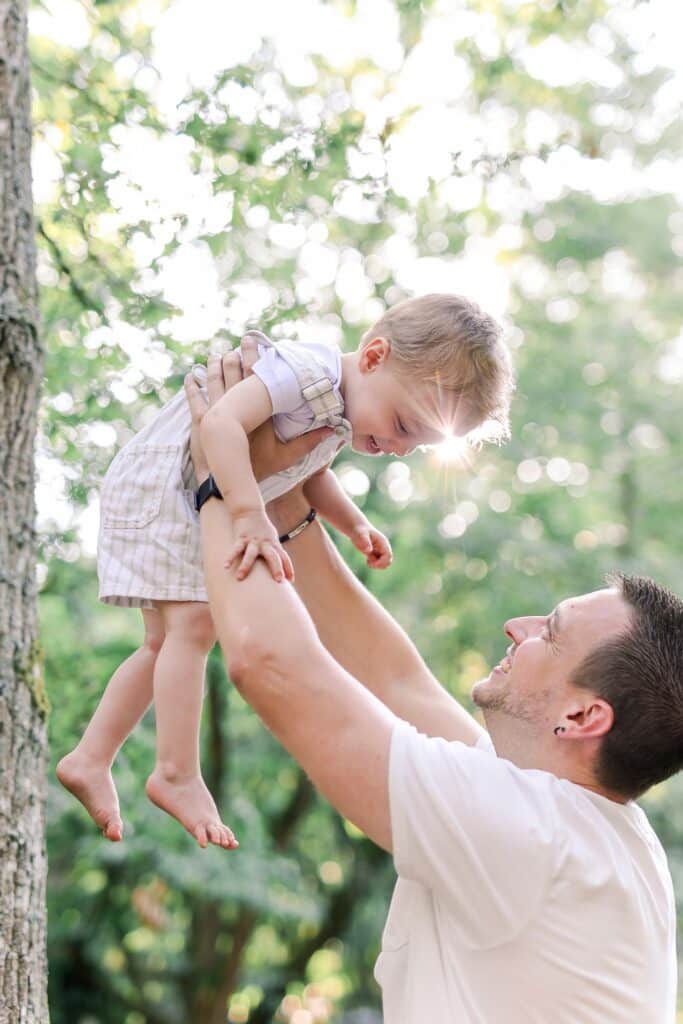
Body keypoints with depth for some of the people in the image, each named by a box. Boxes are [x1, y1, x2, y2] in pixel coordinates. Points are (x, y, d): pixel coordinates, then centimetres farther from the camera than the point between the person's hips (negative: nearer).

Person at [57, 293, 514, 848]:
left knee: (166, 641, 12)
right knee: (194, 623, -17)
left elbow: (311, 472, 20)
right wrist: (252, 517, -45)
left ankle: (89, 760, 18)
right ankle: (178, 774, -12)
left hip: (198, 506, 10)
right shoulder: (308, 370, -28)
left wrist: (355, 523, 4)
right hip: (158, 486, -10)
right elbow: (225, 421, -40)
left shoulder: (343, 416, 3)